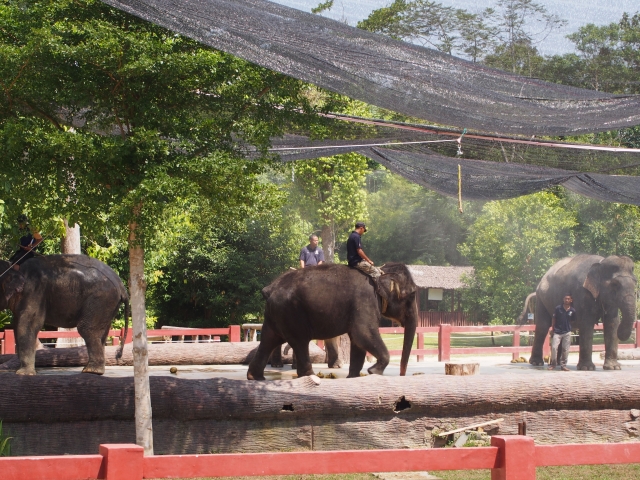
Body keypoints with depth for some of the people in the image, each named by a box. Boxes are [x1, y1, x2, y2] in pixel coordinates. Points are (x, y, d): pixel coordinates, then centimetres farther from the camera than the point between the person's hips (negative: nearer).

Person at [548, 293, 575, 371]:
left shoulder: (572, 311, 0)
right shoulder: (558, 308, -4)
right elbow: (554, 318, 6)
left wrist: (568, 327, 10)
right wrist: (552, 327, 4)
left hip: (567, 333, 1)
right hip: (557, 332, -1)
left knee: (565, 349, 3)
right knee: (554, 347, -10)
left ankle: (563, 365, 13)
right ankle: (552, 364, 4)